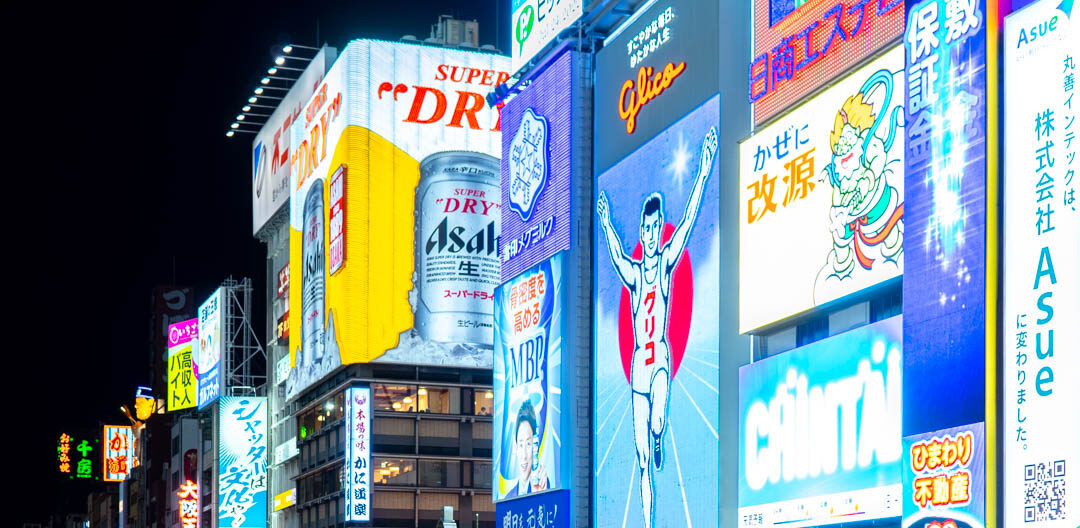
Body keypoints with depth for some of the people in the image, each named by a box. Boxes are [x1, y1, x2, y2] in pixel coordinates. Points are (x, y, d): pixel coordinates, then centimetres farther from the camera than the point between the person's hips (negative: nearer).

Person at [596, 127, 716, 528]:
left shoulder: (666, 262, 2)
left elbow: (688, 223, -5)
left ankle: (659, 441, 5)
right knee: (642, 458, 3)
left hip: (661, 358, -3)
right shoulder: (632, 273, 12)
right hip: (638, 363, 3)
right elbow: (616, 257, -2)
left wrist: (703, 175, -12)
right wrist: (607, 227, -15)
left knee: (658, 423, -30)